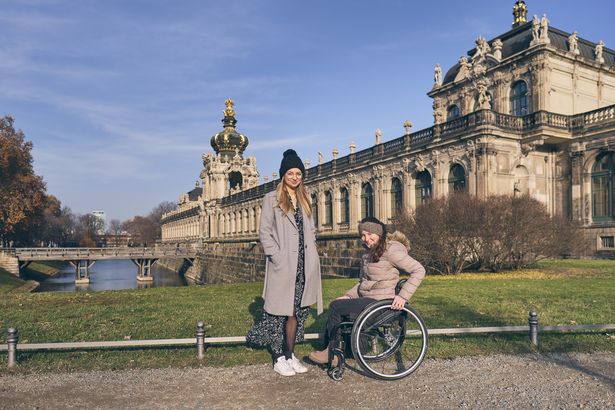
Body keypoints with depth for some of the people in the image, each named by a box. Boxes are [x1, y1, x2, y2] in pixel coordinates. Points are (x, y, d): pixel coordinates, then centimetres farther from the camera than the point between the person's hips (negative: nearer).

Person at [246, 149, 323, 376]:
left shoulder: (304, 200, 17)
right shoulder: (271, 199, 0)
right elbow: (264, 233, -5)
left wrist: (310, 253, 9)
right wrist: (278, 257, -12)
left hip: (304, 267, 5)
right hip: (283, 267, -5)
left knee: (297, 312, 9)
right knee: (281, 312, -1)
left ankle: (290, 354, 21)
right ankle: (279, 359, 11)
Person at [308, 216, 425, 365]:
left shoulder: (390, 250, -13)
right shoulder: (369, 254, 15)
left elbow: (419, 270, -18)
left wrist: (403, 296, -24)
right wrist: (348, 296, 6)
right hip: (367, 299, 9)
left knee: (335, 307, -11)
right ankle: (330, 353, 4)